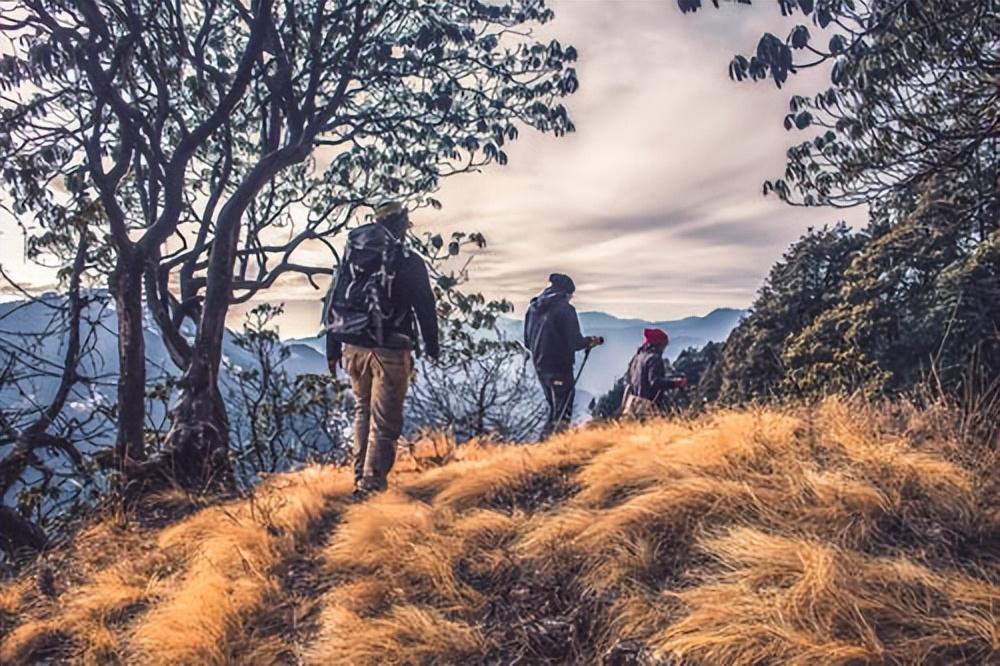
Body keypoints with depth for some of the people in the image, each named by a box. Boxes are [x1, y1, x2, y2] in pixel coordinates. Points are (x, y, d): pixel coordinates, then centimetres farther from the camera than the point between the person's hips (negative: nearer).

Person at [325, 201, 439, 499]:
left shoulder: (350, 257, 8)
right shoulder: (409, 262, -6)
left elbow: (333, 303, 9)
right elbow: (426, 308, -3)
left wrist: (332, 349, 14)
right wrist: (432, 346, 10)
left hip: (353, 347, 5)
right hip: (390, 351, -5)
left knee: (363, 411, 21)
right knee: (384, 421, 1)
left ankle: (361, 477, 25)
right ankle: (371, 484, 0)